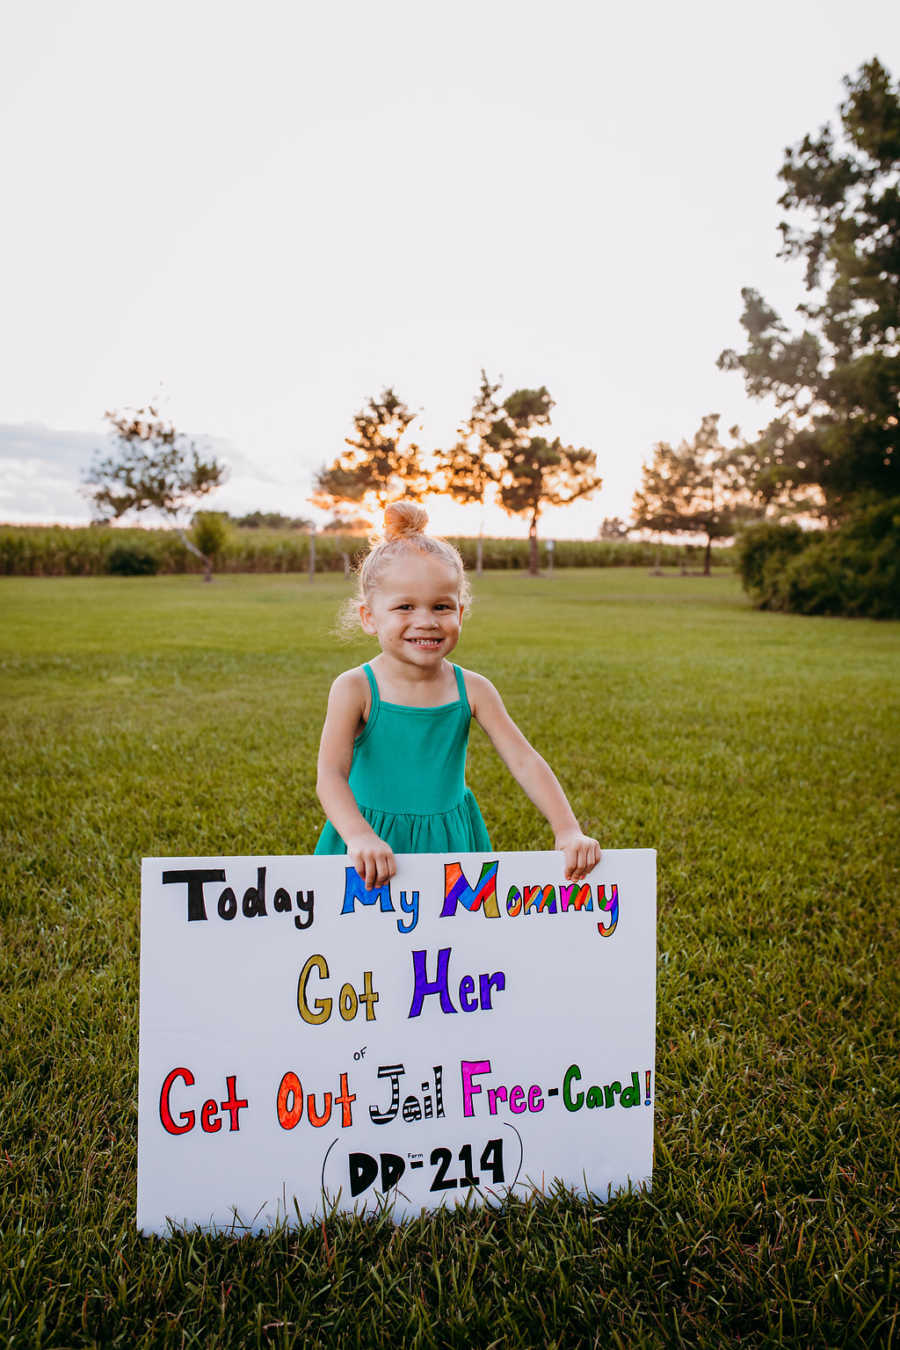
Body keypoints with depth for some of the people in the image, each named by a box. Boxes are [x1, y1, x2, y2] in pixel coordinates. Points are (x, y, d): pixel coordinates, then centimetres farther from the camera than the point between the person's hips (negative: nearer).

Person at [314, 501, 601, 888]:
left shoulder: (472, 689, -6)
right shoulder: (355, 689, -14)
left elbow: (525, 762, -8)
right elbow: (330, 776, -21)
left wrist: (568, 832, -19)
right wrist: (360, 837, -39)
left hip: (450, 843, 2)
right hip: (374, 845, -2)